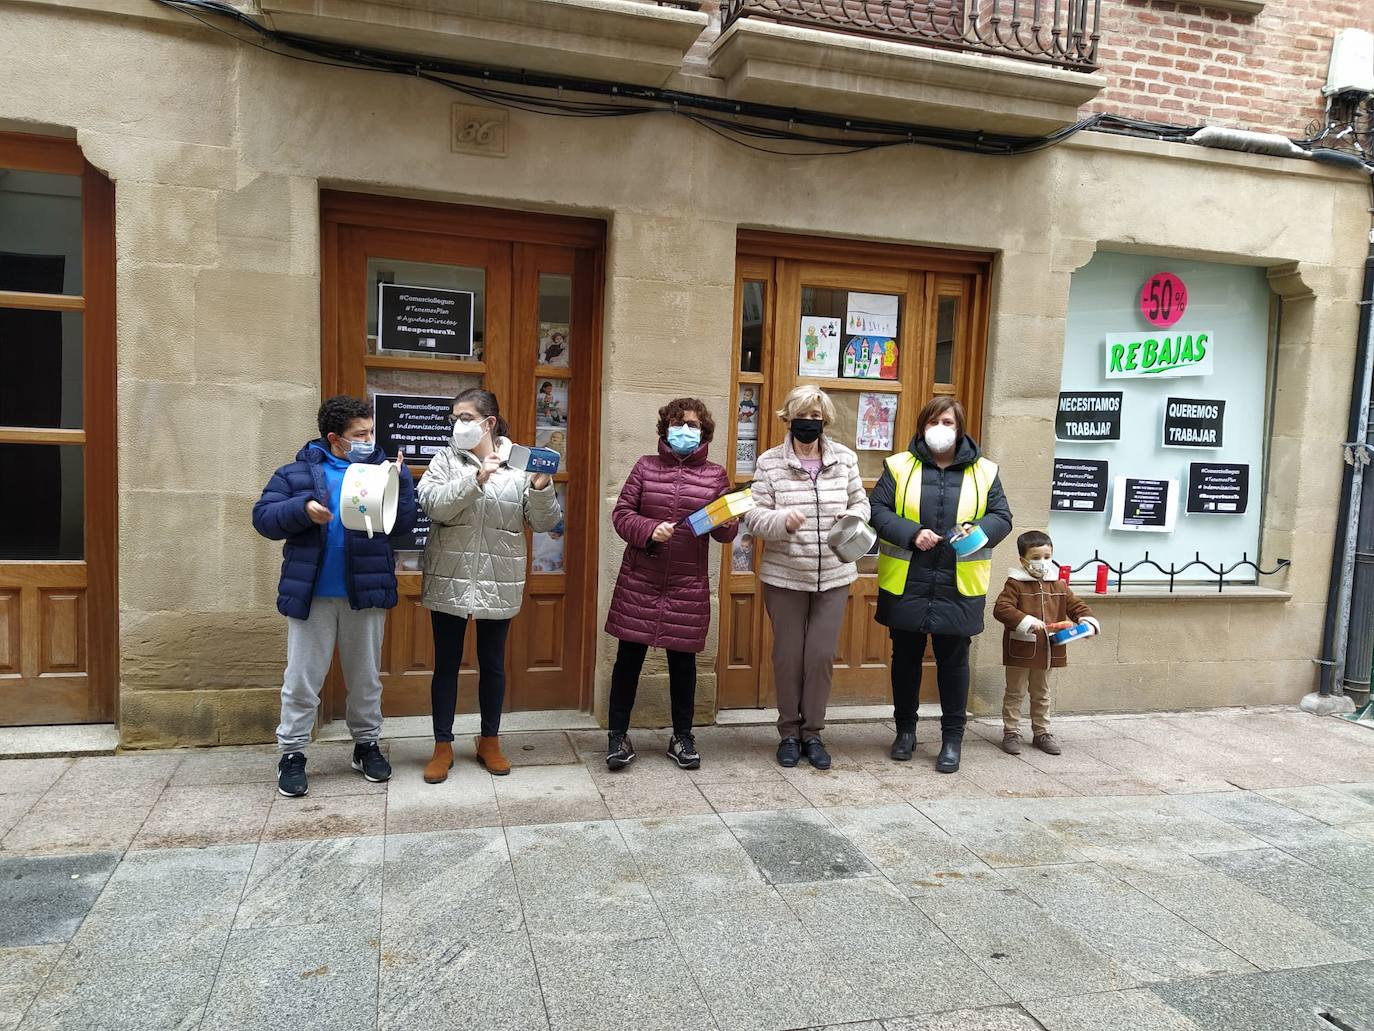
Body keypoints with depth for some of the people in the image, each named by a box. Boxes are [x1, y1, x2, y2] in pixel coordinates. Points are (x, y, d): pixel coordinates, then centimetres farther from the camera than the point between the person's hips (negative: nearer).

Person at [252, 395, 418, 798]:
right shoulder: (297, 472, 2)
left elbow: (403, 525, -3)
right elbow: (263, 517, -2)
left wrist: (399, 483, -18)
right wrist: (303, 509, -19)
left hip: (366, 593, 1)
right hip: (311, 594, -1)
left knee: (365, 677, 13)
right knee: (302, 679, 6)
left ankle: (367, 744, 29)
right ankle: (291, 754, 20)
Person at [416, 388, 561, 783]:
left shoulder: (520, 463, 0)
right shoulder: (445, 460, 1)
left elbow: (544, 522, -2)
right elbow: (432, 505, -16)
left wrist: (542, 487, -20)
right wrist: (476, 478, -26)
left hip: (498, 583, 0)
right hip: (449, 579, 0)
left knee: (493, 664, 13)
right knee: (446, 664, 9)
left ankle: (490, 742, 29)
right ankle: (443, 746, 23)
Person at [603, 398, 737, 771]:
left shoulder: (715, 475, 5)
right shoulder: (645, 466, 5)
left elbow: (725, 532, 8)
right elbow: (621, 513, 1)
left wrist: (727, 524, -16)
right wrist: (649, 530, -17)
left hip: (688, 586, 0)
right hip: (639, 581, 0)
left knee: (683, 659, 9)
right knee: (629, 656, 4)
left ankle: (682, 737, 25)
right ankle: (618, 734, 17)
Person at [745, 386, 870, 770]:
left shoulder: (845, 458, 3)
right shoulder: (770, 462, -4)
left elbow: (861, 502, 12)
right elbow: (754, 517, -8)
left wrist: (853, 517, -12)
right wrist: (783, 520, -28)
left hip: (834, 577, 2)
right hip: (784, 577, -1)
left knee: (822, 654, 4)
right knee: (788, 656, 7)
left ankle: (813, 733, 21)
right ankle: (789, 733, 24)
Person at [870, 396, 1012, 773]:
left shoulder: (983, 471, 6)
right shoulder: (899, 466, 2)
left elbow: (1002, 517, 7)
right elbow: (876, 509, -3)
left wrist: (978, 530, -15)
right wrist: (911, 533, -17)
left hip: (959, 587, 0)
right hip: (905, 585, 0)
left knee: (953, 661, 7)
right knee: (906, 658, 12)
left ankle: (952, 738, 21)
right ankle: (905, 729, 29)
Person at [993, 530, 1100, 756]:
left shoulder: (1059, 585, 6)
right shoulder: (1015, 584, -12)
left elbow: (1077, 605, 8)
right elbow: (1001, 608, -22)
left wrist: (1088, 621, -12)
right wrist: (1027, 622, -31)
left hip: (1047, 650, 5)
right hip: (1021, 650, -5)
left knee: (1042, 694, 18)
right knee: (1015, 693, 7)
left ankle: (1041, 733, 30)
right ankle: (1011, 733, 16)